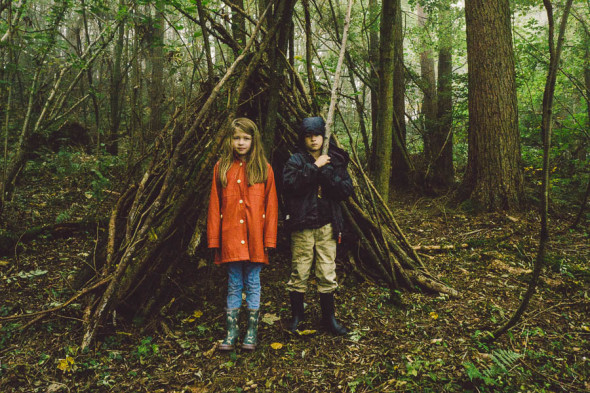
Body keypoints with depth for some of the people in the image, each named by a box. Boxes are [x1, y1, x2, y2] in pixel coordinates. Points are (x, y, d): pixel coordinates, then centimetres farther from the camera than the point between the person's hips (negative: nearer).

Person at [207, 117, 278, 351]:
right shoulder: (222, 167, 7)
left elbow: (271, 206, 3)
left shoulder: (264, 168, 4)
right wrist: (214, 238, 0)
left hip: (255, 238, -1)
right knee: (234, 284, 9)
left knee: (253, 283, 8)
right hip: (230, 237, 1)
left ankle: (252, 332, 21)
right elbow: (214, 205, 5)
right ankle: (231, 331, 21)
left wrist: (269, 239, -3)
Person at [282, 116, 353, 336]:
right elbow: (290, 183, -19)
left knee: (328, 275, 7)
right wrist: (315, 167, -19)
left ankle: (328, 318, 24)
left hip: (327, 226, 2)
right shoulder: (296, 160, 0)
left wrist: (326, 172, -14)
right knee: (299, 274, 4)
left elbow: (346, 190, -2)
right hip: (302, 225, -2)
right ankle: (297, 316, 23)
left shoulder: (335, 161, 8)